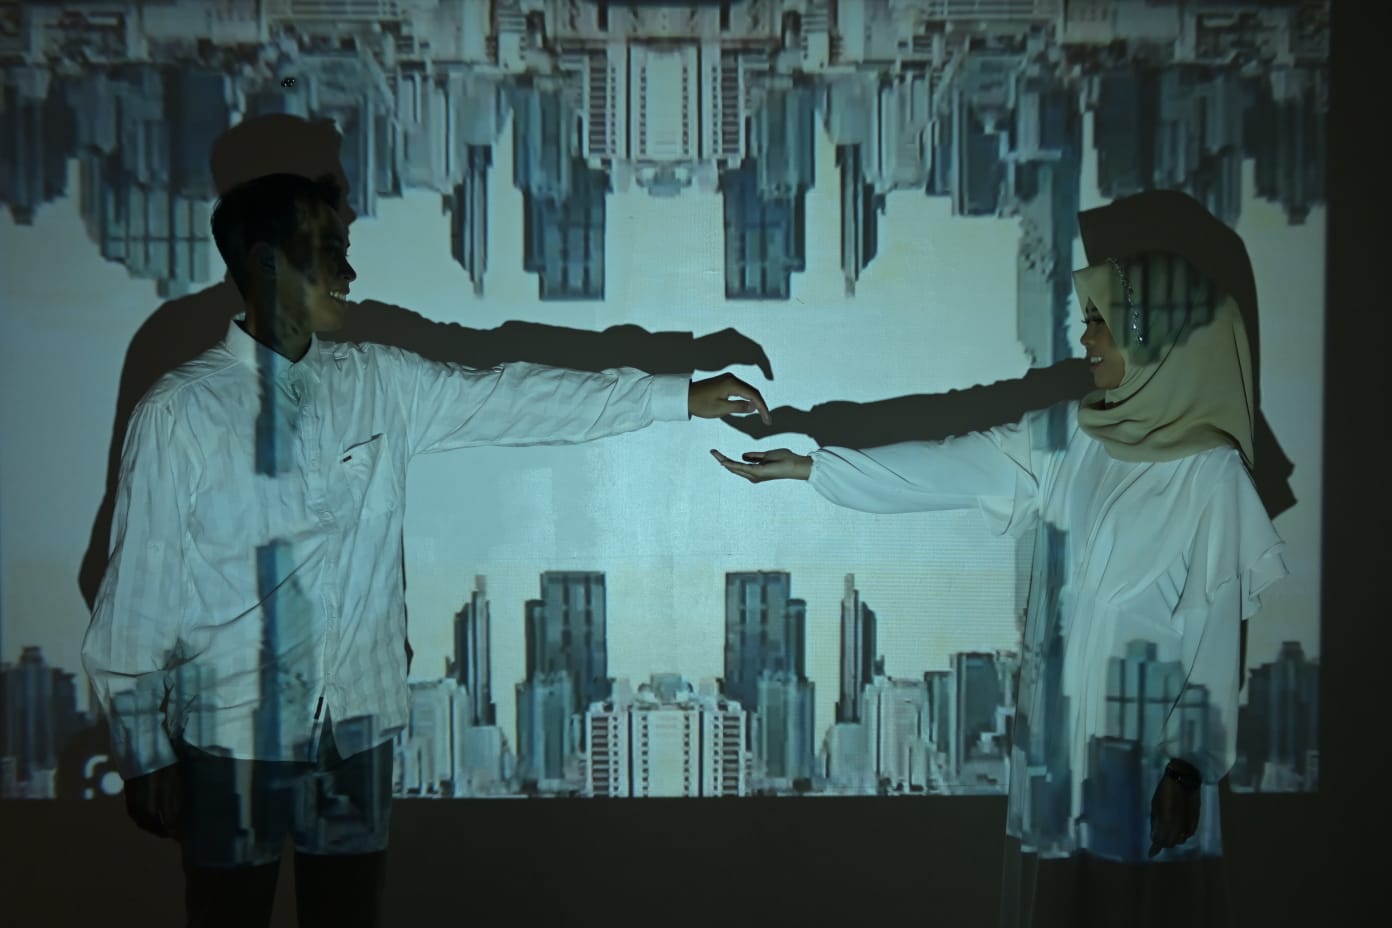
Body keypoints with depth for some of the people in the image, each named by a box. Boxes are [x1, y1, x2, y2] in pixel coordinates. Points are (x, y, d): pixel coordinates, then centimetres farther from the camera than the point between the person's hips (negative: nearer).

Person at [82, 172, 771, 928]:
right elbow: (139, 587, -7)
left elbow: (518, 400, 2)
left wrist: (681, 395, 2)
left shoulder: (379, 383, 0)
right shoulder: (180, 411, -11)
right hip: (231, 736, -3)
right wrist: (144, 752, -2)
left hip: (357, 724, 4)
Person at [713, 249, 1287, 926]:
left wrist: (1191, 764, -11)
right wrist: (804, 465, 3)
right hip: (1059, 724, 5)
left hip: (1148, 739, -5)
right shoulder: (1068, 439, 2)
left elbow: (1214, 628, -11)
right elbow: (944, 468, 4)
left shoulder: (1210, 471, -13)